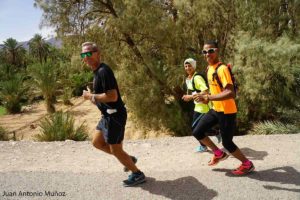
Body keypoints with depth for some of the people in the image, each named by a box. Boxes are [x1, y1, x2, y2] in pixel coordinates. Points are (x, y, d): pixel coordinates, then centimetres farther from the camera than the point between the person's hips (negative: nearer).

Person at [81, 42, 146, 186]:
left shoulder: (103, 71, -20)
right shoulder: (97, 71, 12)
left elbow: (112, 96, -28)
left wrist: (91, 96, -17)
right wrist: (94, 99, 6)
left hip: (114, 116, -10)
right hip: (108, 115, 10)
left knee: (115, 150, 3)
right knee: (97, 142, 20)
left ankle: (138, 175, 22)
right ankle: (128, 159, 30)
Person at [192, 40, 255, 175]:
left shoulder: (222, 69, -21)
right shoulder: (209, 68, 7)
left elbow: (230, 93, -31)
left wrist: (208, 97, -36)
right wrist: (207, 98, 10)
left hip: (227, 111, -8)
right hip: (215, 109, 8)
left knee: (227, 143, 1)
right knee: (197, 132, 6)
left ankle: (247, 164, 27)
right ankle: (219, 154, 25)